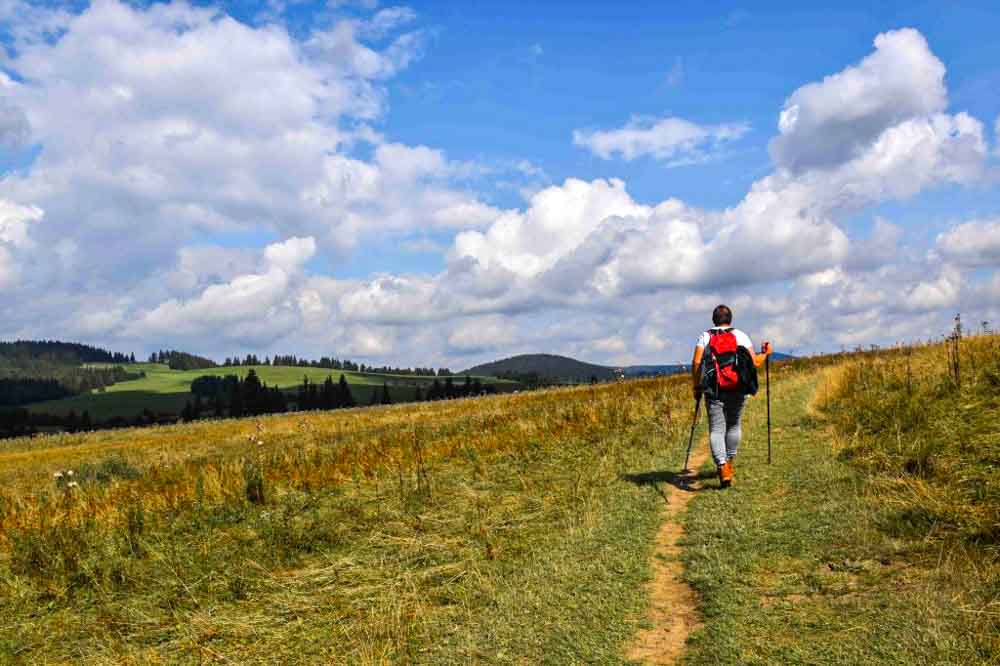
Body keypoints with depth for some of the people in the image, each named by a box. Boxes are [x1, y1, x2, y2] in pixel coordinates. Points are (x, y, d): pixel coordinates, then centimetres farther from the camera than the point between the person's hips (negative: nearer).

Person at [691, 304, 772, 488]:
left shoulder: (705, 336, 4)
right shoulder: (741, 336, 4)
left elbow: (696, 362, -8)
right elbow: (754, 363, -1)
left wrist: (696, 386, 2)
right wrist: (766, 353, 18)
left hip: (714, 390, -1)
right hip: (737, 390, 1)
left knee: (716, 429, -2)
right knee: (733, 426, 21)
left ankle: (722, 467, -20)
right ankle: (729, 463, 31)